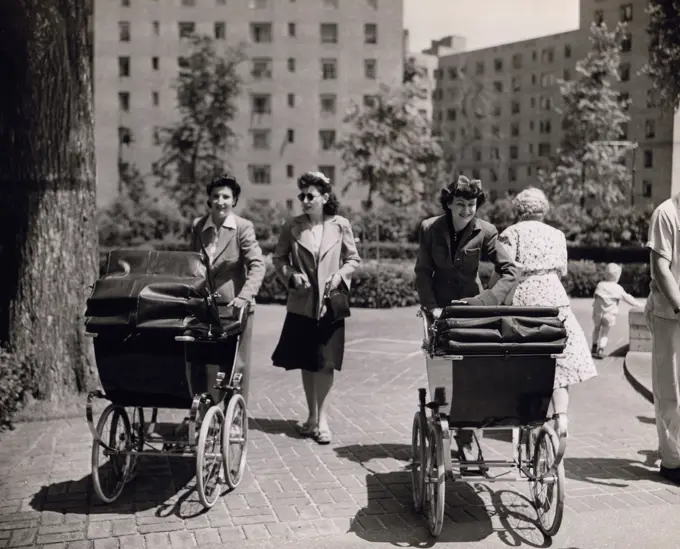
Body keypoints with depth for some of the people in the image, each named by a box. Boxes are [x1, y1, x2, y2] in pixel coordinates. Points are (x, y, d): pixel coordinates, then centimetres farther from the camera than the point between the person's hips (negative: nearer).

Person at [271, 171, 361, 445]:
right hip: (301, 304, 2)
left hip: (329, 304, -2)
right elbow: (278, 258, 9)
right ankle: (312, 416, 24)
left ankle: (322, 419, 5)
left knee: (325, 363, -3)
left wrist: (340, 275, -12)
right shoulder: (292, 227, 0)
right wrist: (291, 275, -9)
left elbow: (353, 259, 6)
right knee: (306, 363, 10)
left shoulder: (340, 226, -2)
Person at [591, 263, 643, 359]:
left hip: (598, 312, 2)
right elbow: (627, 297, 1)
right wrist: (637, 304, 12)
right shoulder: (618, 288, -4)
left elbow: (595, 297, 3)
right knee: (605, 333, 8)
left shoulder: (600, 285, 1)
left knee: (596, 329, 22)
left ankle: (594, 347, 22)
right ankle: (600, 350, -1)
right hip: (610, 314, -2)